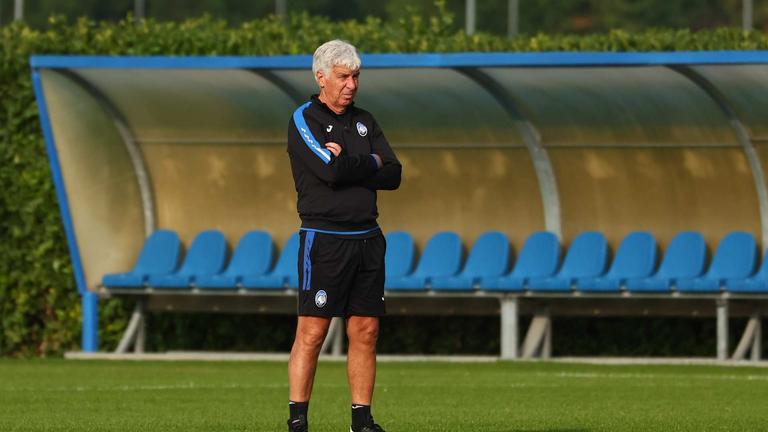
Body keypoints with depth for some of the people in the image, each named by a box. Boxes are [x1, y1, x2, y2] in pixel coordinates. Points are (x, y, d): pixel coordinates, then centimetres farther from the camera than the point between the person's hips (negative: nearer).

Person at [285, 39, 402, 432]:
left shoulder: (364, 121, 16)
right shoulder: (304, 120, -2)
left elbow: (393, 175, 4)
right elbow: (331, 171, -17)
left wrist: (348, 163, -8)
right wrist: (371, 163, -4)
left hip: (367, 239, 6)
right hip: (324, 238, -6)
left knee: (365, 333, 4)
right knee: (312, 333, -8)